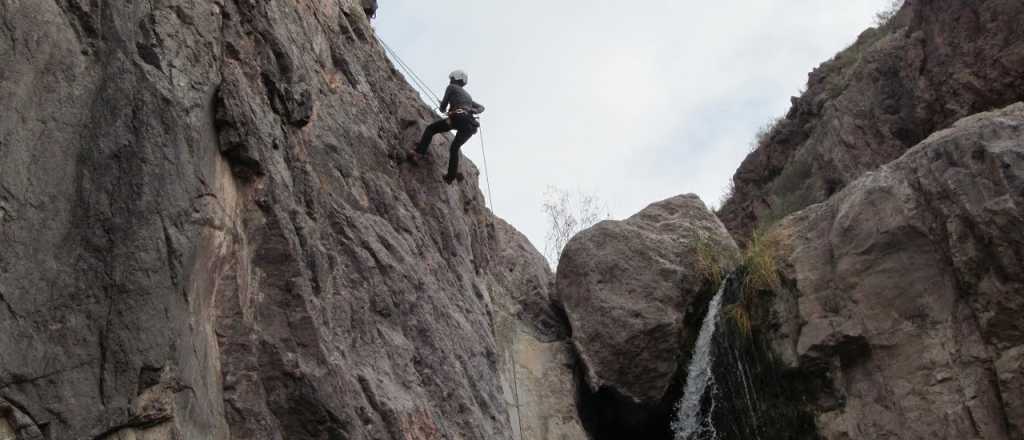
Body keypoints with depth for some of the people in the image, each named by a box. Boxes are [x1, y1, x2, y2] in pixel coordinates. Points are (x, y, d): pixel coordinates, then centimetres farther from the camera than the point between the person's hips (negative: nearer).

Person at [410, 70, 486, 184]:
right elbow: (481, 107, 37)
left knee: (430, 129, 7)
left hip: (458, 118, -6)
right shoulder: (467, 95, 35)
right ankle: (451, 175, 12)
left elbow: (443, 106, 11)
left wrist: (443, 110, 33)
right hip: (471, 125, 6)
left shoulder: (452, 87, 16)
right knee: (454, 148, 21)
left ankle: (419, 152, -11)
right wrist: (472, 111, 19)